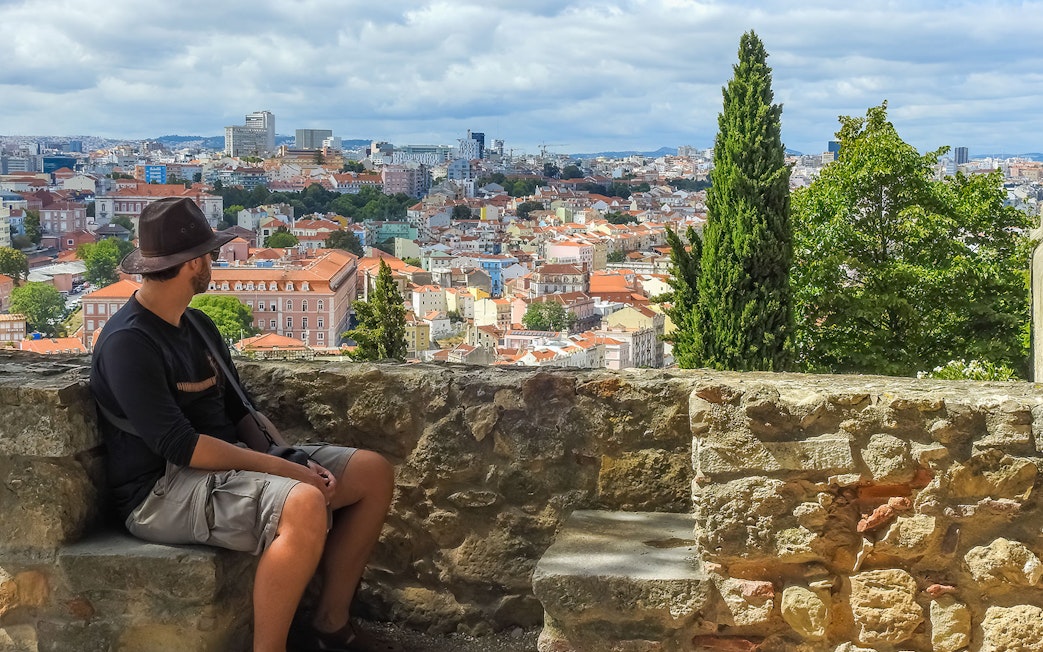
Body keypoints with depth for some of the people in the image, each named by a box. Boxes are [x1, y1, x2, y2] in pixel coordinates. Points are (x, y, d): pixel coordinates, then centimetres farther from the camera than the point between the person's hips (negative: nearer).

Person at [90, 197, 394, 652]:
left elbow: (241, 410, 15)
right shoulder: (127, 342, -16)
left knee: (373, 472, 2)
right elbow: (179, 445, -23)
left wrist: (296, 460, -4)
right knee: (304, 505, -36)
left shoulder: (198, 326, 14)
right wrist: (286, 470, -22)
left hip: (228, 462, 10)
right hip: (164, 490, -10)